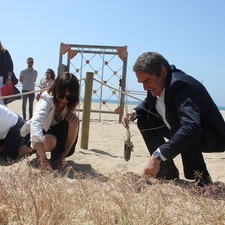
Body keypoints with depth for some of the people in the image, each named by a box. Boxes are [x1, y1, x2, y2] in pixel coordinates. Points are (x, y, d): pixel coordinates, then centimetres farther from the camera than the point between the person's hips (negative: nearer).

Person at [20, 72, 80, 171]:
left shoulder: (69, 103, -15)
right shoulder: (46, 101, -32)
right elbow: (36, 126, -48)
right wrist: (43, 159, -59)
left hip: (55, 131, 5)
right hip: (38, 135, -5)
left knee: (73, 121, -25)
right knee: (50, 141, -39)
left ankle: (59, 157, -10)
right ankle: (39, 154, -3)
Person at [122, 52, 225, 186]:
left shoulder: (182, 85, -33)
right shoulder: (157, 82, -7)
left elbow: (191, 128, -47)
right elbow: (149, 103, 15)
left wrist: (158, 156, -50)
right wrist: (134, 113, -8)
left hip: (211, 136, -9)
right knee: (145, 121, 2)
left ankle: (201, 180, -13)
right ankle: (168, 174, 9)